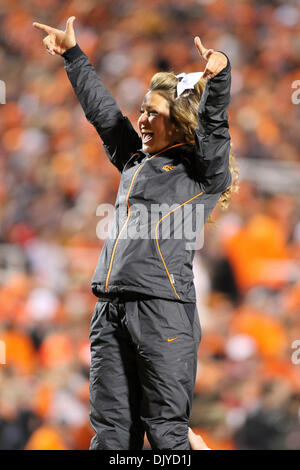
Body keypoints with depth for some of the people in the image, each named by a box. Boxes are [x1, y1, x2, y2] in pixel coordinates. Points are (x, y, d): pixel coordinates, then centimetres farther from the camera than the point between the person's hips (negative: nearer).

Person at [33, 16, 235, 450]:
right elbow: (101, 110, 30)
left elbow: (213, 130, -13)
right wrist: (72, 55, 37)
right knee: (110, 429, 6)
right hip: (111, 308, 7)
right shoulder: (135, 160, 21)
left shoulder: (202, 172, 4)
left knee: (166, 430, -8)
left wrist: (218, 78, -30)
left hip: (163, 306, -6)